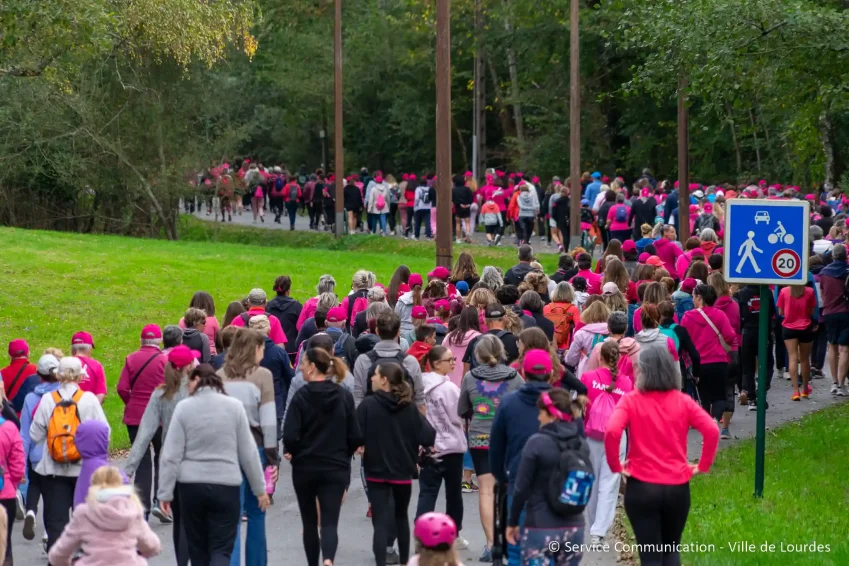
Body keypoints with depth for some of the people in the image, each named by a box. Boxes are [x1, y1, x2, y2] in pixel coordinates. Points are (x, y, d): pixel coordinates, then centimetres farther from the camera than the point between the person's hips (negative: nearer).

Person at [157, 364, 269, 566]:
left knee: (198, 548, 14)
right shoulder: (234, 406, 0)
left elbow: (171, 455, -4)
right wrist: (259, 488, 12)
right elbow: (248, 453, 3)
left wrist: (165, 493, 0)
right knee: (221, 549, 1)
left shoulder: (184, 408, -2)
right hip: (226, 485, -1)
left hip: (191, 486, 1)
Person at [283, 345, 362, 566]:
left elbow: (290, 436, -16)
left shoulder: (302, 396, -12)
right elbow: (356, 437, 0)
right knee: (330, 522, -3)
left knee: (309, 521, 16)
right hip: (336, 469, 1)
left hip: (305, 468, -1)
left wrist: (290, 451, 5)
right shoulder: (344, 396, -2)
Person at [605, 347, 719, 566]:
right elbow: (712, 431, -9)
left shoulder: (631, 401, -6)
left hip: (642, 487, -2)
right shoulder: (683, 402, 1)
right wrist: (702, 466, 1)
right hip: (678, 487, 2)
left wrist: (615, 466, -8)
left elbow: (611, 432, -21)